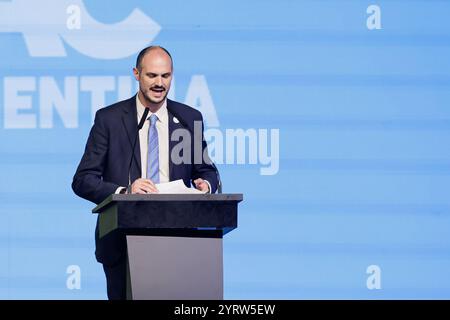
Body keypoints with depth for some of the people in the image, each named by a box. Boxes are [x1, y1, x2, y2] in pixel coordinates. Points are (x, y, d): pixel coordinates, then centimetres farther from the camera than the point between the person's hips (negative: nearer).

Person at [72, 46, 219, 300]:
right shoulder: (109, 119, -1)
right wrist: (124, 191, -23)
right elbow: (83, 181, -5)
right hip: (122, 242, -1)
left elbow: (207, 170, 15)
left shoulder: (189, 118, 7)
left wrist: (206, 184, -10)